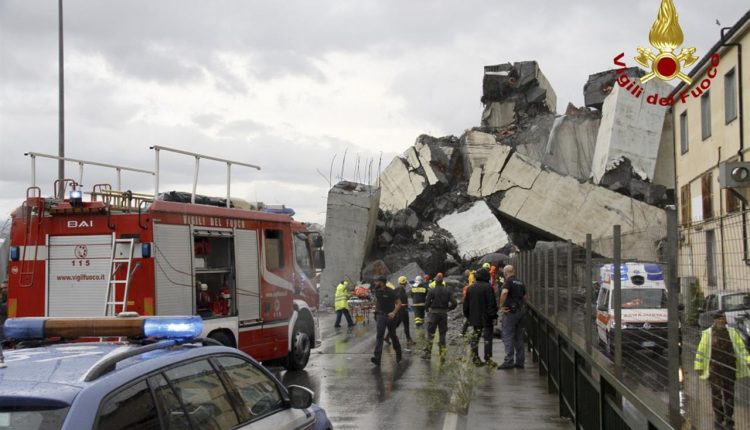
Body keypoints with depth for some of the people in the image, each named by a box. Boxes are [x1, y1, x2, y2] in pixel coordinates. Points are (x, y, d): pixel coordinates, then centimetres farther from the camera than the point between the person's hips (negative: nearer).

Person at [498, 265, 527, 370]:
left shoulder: (509, 281, -11)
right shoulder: (521, 283, 13)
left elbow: (504, 292, -29)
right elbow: (524, 297, 19)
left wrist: (501, 306, -20)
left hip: (510, 312, -8)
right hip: (520, 312, 8)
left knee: (508, 337, -5)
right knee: (519, 337, 11)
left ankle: (509, 361, -8)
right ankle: (520, 361, 12)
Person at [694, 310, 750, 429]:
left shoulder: (732, 332, 5)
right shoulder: (707, 333, -1)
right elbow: (701, 351, 1)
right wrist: (699, 366, -2)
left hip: (730, 368, 2)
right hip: (714, 369, -2)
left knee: (729, 394, 7)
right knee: (717, 394, 1)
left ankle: (729, 420, 17)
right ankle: (718, 420, 11)